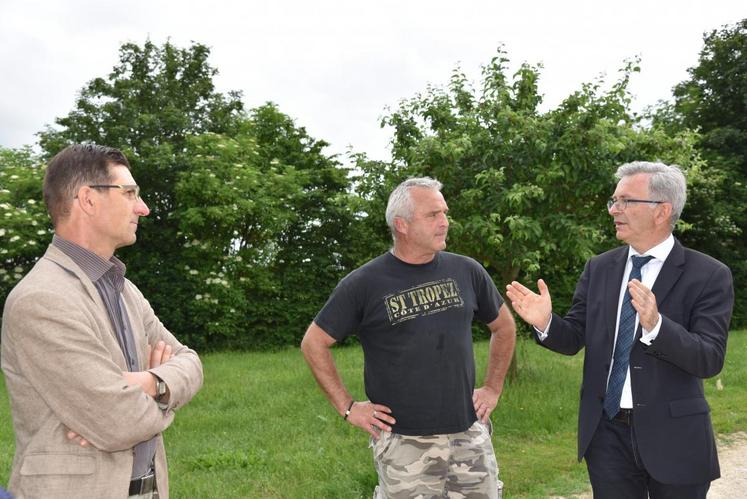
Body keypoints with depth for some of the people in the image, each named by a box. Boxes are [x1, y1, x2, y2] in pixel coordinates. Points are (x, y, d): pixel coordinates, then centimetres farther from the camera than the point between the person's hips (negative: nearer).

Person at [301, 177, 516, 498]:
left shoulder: (466, 272, 3)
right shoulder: (364, 284, -8)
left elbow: (504, 327, 17)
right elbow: (314, 343, -2)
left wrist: (493, 389, 11)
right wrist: (347, 407, -4)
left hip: (470, 435, 4)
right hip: (403, 444, -3)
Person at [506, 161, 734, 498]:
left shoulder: (709, 275, -9)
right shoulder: (599, 268, 2)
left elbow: (710, 360, -17)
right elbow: (574, 339, 4)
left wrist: (655, 325, -33)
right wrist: (546, 322, -17)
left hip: (672, 437, -3)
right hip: (607, 432, 3)